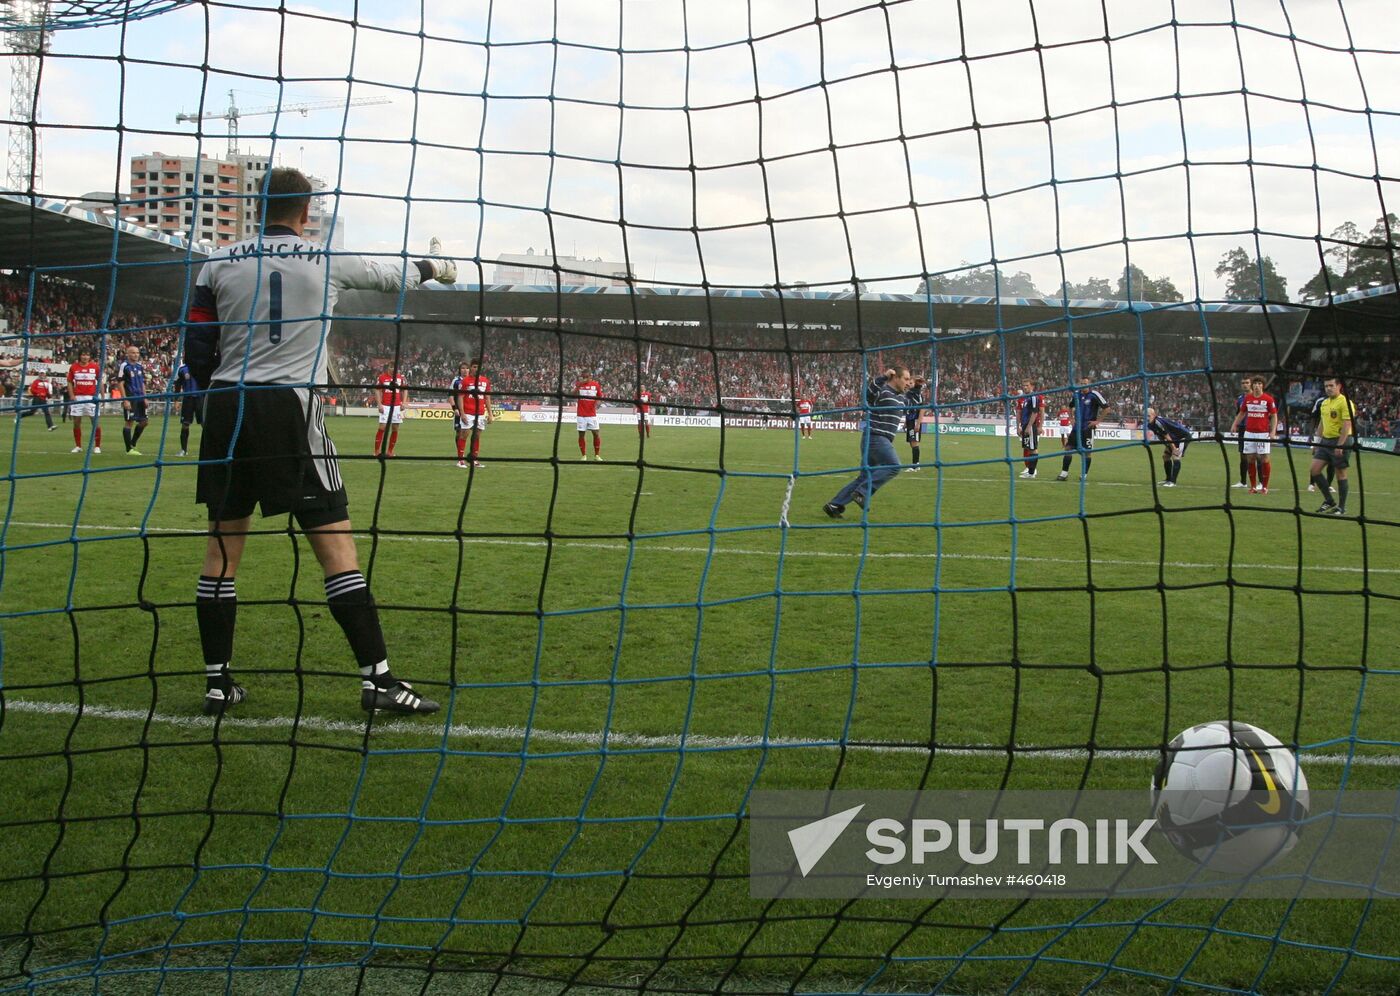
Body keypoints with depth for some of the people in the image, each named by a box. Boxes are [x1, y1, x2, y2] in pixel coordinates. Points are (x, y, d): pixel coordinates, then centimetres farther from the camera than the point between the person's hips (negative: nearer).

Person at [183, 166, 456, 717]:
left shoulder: (219, 263, 7)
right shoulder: (328, 261, 4)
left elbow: (197, 350, 6)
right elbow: (390, 275, 23)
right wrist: (432, 265, 44)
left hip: (227, 409, 3)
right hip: (290, 408, -3)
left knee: (223, 542, 11)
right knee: (335, 542, -3)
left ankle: (217, 681, 15)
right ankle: (378, 678, -3)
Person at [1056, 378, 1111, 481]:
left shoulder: (1094, 395, -11)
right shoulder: (1077, 394, 8)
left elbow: (1106, 408, -10)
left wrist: (1097, 421, -10)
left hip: (1088, 428, -6)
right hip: (1077, 427, 6)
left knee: (1087, 451, 0)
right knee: (1068, 447, 0)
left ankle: (1084, 475, 9)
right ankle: (1064, 473, 4)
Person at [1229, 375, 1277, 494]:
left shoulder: (1268, 399, -3)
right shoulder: (1247, 398, 7)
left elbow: (1274, 416, 0)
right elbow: (1241, 413, 18)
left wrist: (1273, 431, -10)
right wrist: (1234, 424, 5)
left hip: (1263, 433, -3)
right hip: (1249, 432, 3)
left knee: (1264, 459, -4)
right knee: (1250, 459, 3)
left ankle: (1264, 487, 6)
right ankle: (1253, 486, 11)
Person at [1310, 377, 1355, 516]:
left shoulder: (1344, 402, -12)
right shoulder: (1324, 403, 13)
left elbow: (1347, 425, -18)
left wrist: (1339, 445, -23)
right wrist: (1316, 442, 17)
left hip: (1340, 441, -8)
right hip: (1325, 441, 8)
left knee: (1341, 474, 0)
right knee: (1314, 470, -1)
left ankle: (1341, 508, 8)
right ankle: (1329, 501, 11)